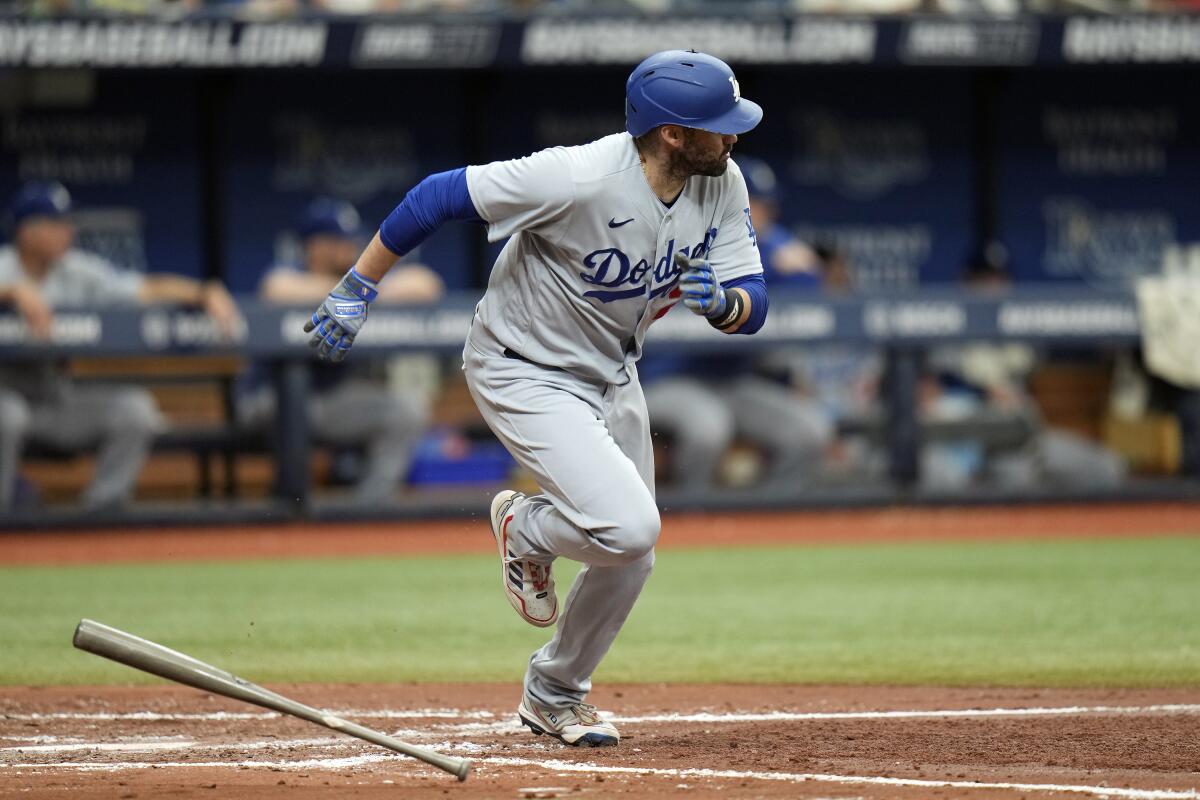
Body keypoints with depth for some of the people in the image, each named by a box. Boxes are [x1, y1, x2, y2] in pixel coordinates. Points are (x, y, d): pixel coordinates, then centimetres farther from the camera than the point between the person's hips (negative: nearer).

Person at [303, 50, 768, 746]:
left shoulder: (722, 183, -12)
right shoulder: (578, 178, -33)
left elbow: (752, 307, -8)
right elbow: (440, 196, -25)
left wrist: (725, 301, -33)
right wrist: (357, 290, -19)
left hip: (613, 376, 7)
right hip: (526, 376, -7)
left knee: (631, 559, 12)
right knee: (627, 526, -23)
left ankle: (554, 694, 35)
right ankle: (526, 529, 11)